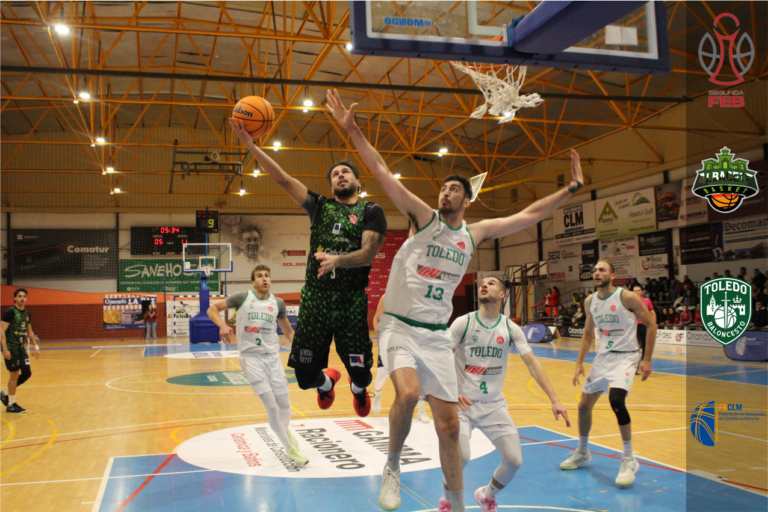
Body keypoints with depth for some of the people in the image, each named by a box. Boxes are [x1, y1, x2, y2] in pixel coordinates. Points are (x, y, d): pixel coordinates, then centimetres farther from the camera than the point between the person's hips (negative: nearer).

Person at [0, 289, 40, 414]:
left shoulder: (27, 314, 11)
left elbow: (29, 332, 20)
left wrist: (36, 346, 15)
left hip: (21, 347, 8)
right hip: (11, 347, -7)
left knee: (27, 373, 5)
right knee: (15, 374, -4)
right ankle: (11, 405, 8)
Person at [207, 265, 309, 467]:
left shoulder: (278, 303, 5)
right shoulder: (242, 298, -5)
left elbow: (288, 331, 16)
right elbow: (212, 309, -2)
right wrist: (223, 324, -21)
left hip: (273, 356, 3)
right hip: (251, 357, -3)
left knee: (285, 404, 7)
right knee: (272, 406, -9)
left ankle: (285, 431, 41)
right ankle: (291, 449, 6)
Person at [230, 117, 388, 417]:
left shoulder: (370, 212, 4)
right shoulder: (320, 206, 13)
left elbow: (368, 253, -11)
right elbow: (282, 179, 5)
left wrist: (337, 260, -30)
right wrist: (249, 144, -3)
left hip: (351, 300, -3)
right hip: (314, 298, 3)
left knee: (360, 370, 0)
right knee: (306, 375, 3)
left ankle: (358, 389, 39)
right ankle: (327, 382, 41)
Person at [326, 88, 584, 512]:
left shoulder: (475, 233, 9)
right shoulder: (424, 217, -1)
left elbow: (530, 215, 13)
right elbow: (381, 172, -7)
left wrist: (572, 187, 12)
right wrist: (352, 129, -13)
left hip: (437, 334, 4)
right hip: (399, 325, -3)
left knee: (448, 423, 4)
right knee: (408, 393, -29)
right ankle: (392, 467, -1)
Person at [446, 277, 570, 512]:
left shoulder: (511, 328, 0)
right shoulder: (463, 323, -8)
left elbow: (532, 364, -2)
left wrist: (554, 400, -11)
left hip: (494, 405, 3)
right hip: (462, 403, -3)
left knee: (514, 460, -6)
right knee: (460, 457, -21)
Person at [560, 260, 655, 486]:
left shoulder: (627, 297, -14)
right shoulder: (590, 301, 4)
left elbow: (651, 325, -9)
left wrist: (647, 359, -12)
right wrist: (579, 363, 9)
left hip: (625, 357, -6)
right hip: (603, 356, 7)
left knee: (616, 399, -29)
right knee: (584, 405, 10)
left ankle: (629, 460, -13)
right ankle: (582, 453, 33)